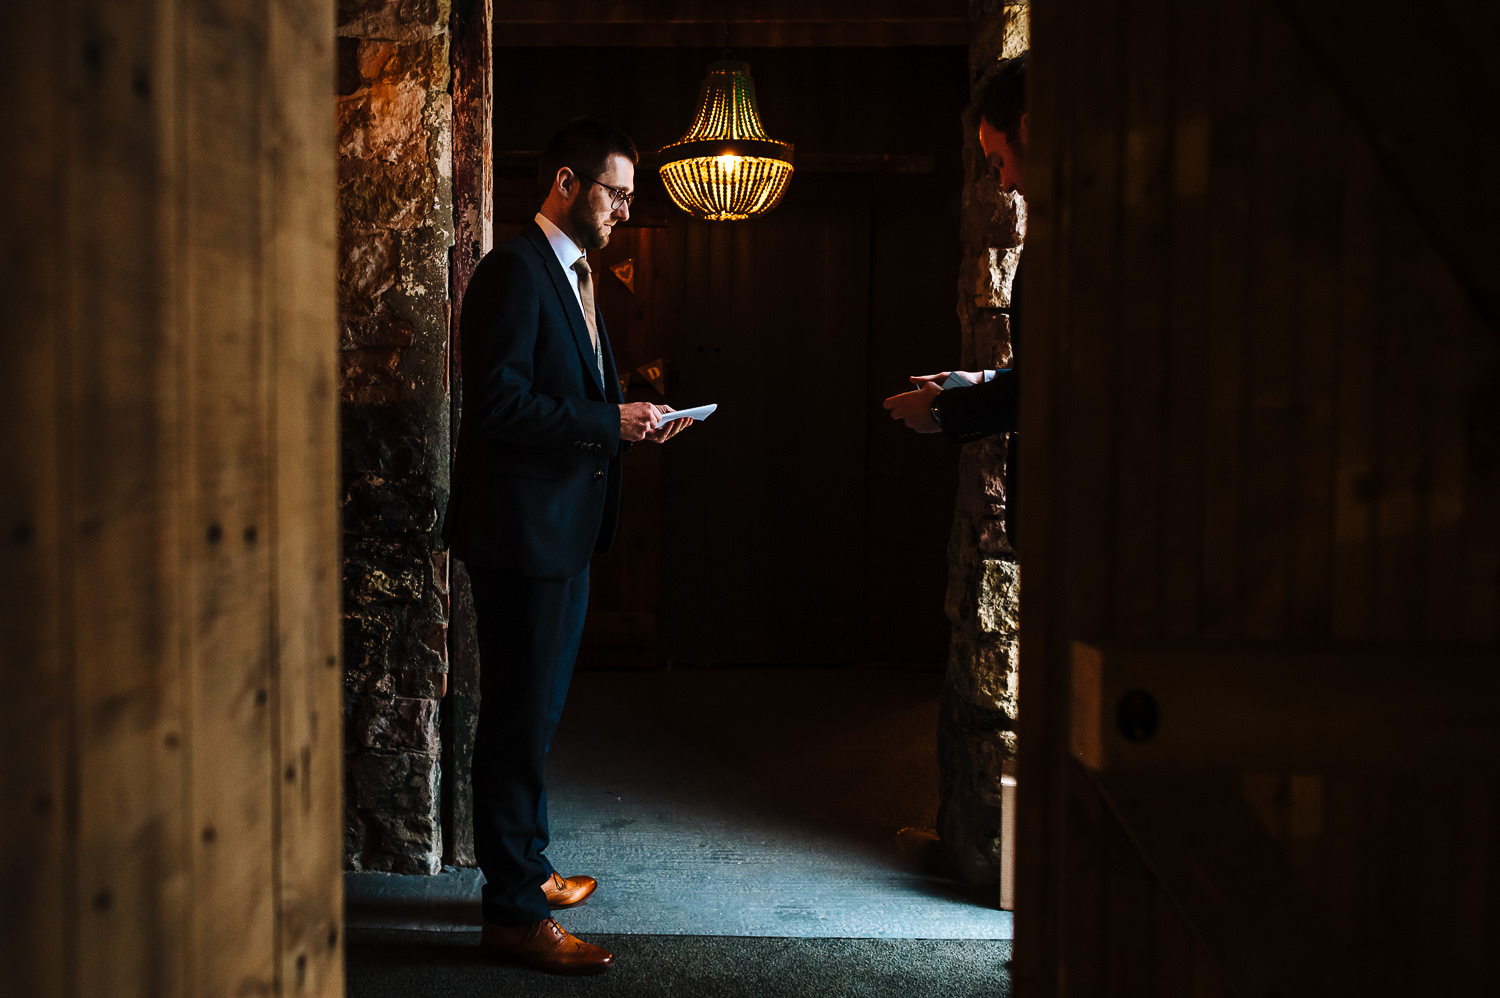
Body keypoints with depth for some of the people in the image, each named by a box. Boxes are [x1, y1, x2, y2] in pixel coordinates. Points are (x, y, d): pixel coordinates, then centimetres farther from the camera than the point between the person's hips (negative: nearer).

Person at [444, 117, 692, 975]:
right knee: (520, 719, -2)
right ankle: (514, 913, 10)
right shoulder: (514, 271, -14)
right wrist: (611, 423, -20)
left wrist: (630, 420, 5)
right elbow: (497, 404, -22)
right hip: (522, 528, -10)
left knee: (536, 712, 19)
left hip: (565, 527, 10)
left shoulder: (574, 273, 17)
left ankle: (527, 868, 34)